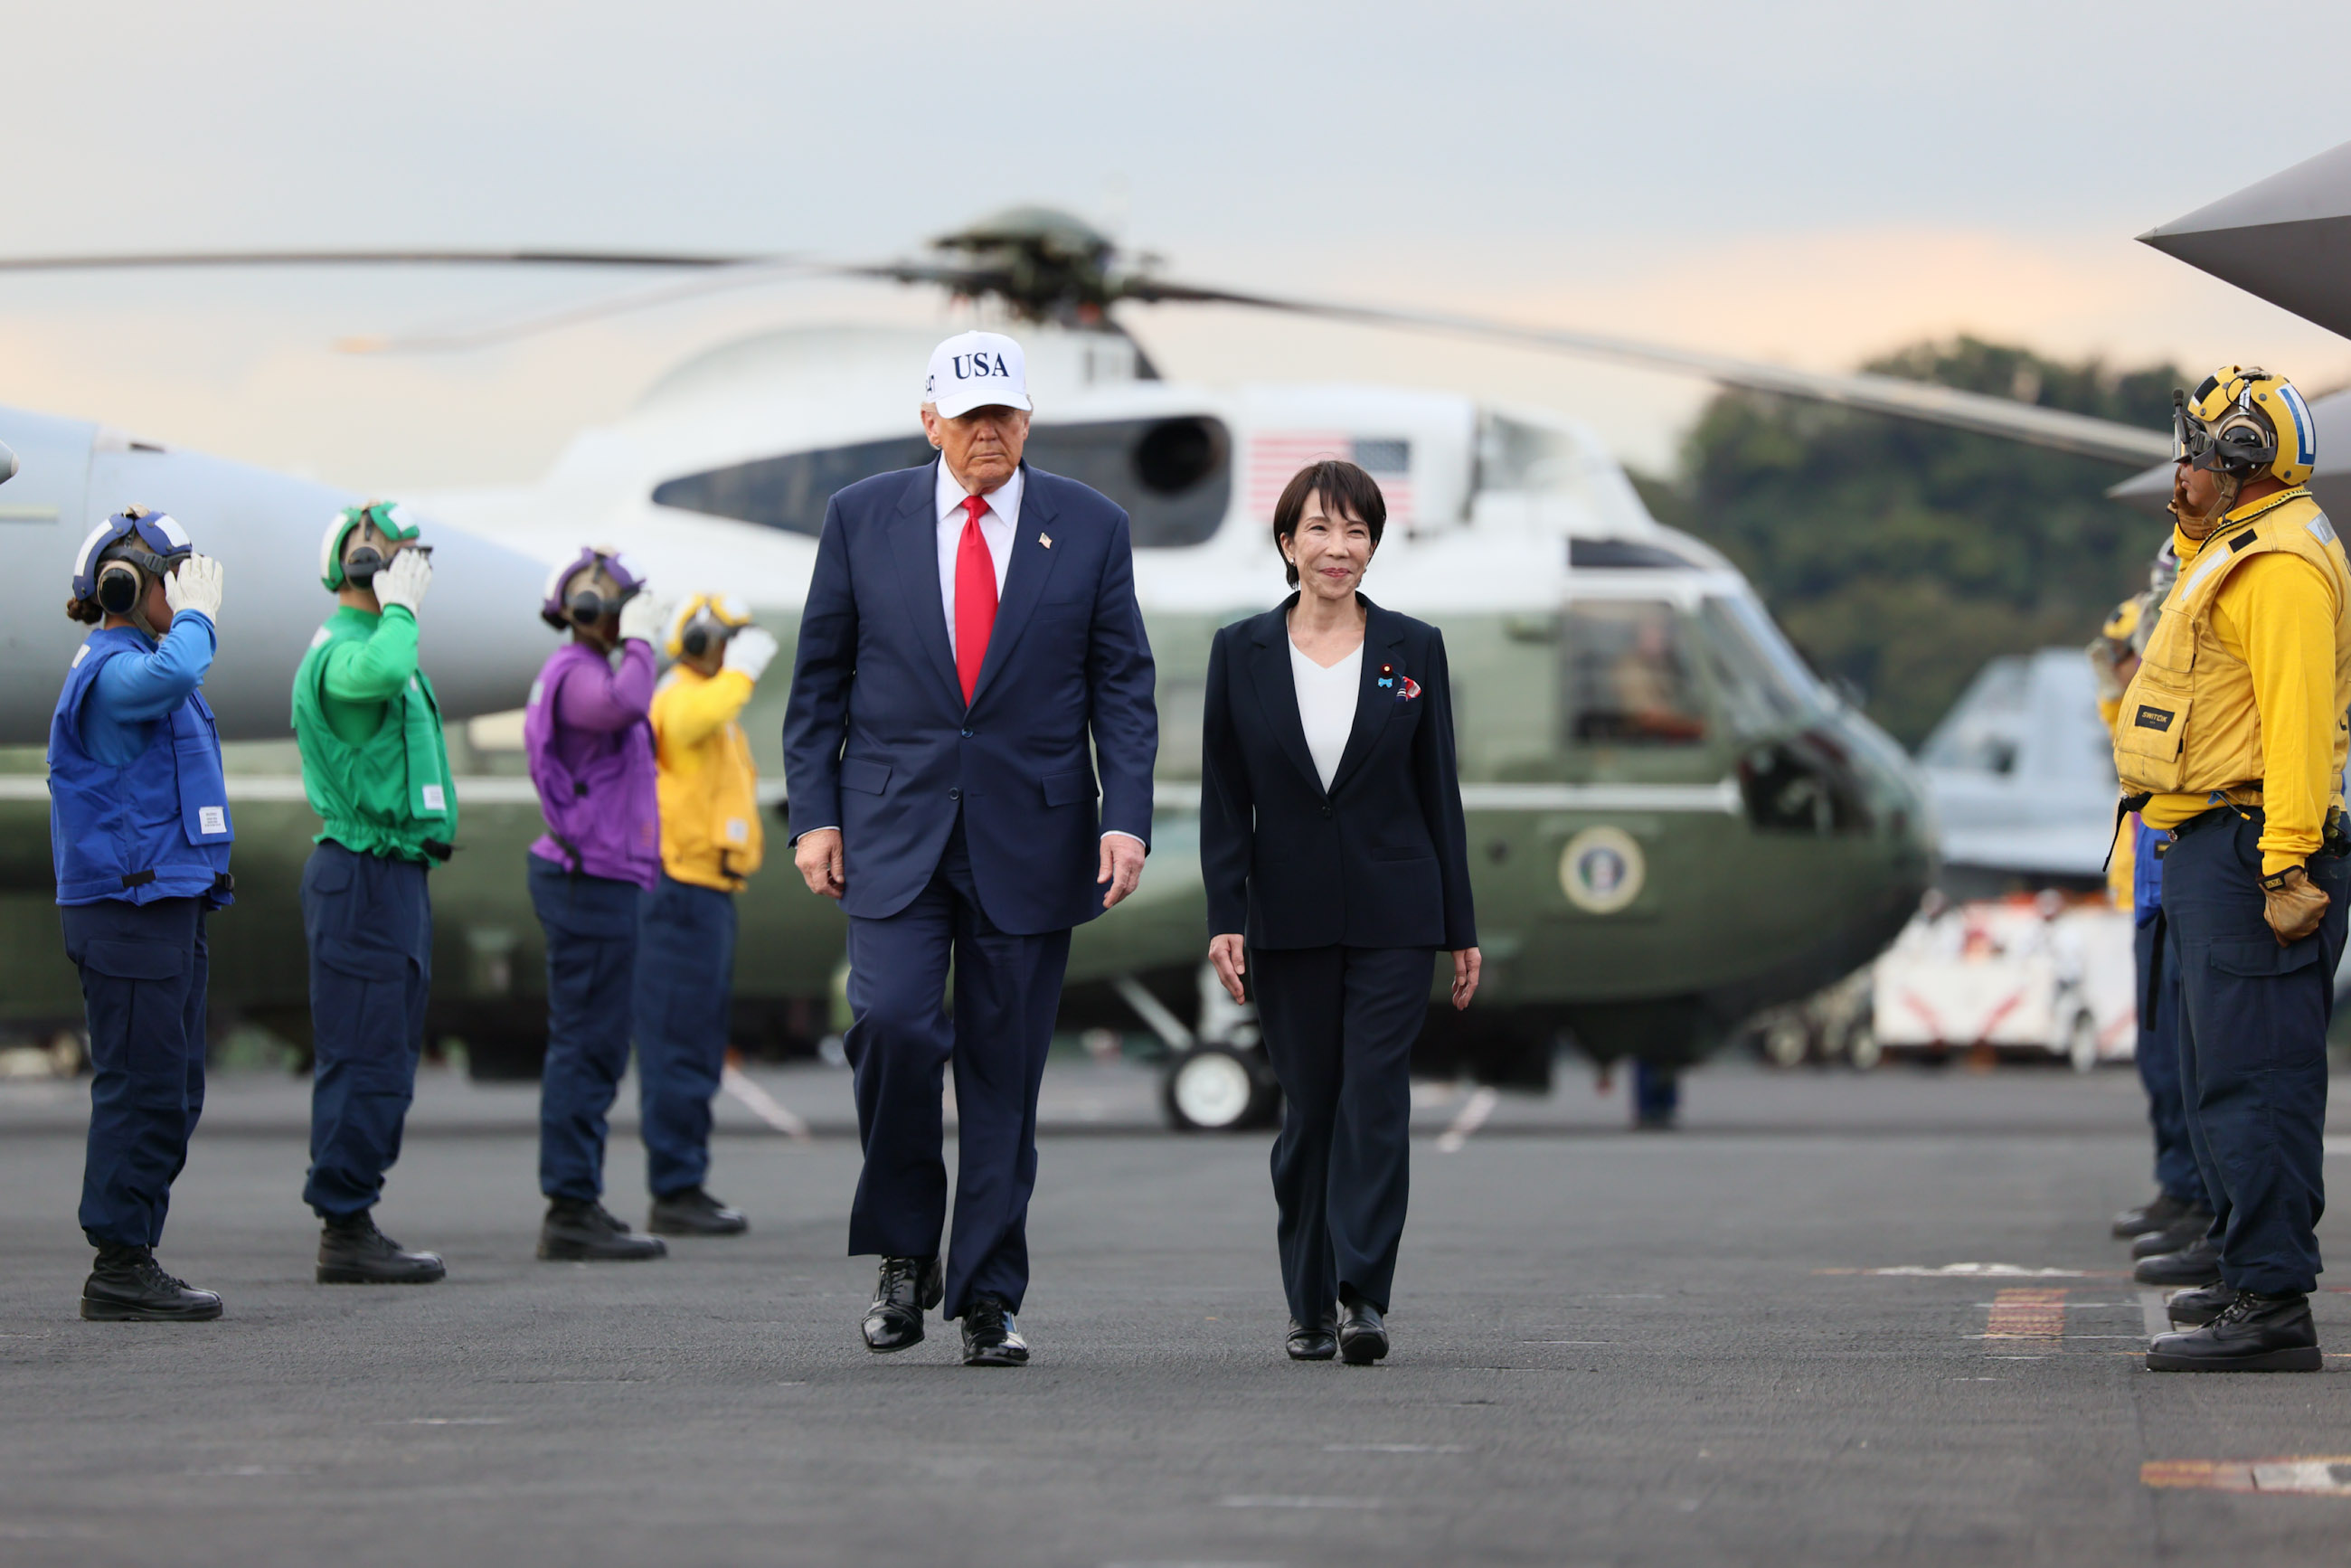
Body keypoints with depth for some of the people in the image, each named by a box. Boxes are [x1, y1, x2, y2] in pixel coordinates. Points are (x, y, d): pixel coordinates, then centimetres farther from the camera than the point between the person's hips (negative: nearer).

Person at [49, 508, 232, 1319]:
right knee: (143, 1087, -9)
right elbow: (169, 676, -35)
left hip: (169, 903, 11)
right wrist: (197, 619, -18)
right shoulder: (109, 668, -14)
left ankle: (133, 1260, 16)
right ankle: (120, 1270, -6)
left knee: (173, 1093, 11)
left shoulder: (138, 664, 19)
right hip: (128, 908, -11)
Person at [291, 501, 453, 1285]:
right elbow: (380, 673, -39)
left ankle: (353, 1227, 15)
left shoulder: (375, 642, 20)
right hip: (365, 874, -11)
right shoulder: (340, 650, -15)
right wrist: (399, 608, -22)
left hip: (390, 874, 11)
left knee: (382, 1056, 11)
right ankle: (345, 1231, -9)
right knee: (366, 1057, -10)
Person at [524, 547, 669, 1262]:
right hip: (591, 880, -11)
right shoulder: (575, 674, -14)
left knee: (588, 1047, 11)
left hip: (591, 882, 11)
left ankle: (577, 1209, 14)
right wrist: (639, 643, -21)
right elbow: (625, 705, -37)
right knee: (588, 1047, -9)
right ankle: (572, 1211, -9)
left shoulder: (586, 674, 20)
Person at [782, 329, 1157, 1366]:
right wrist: (814, 813, 0)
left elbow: (1123, 687, 4)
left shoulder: (1089, 528, 5)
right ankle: (905, 1252, 0)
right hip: (894, 831, 0)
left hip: (1027, 840, 1)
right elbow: (819, 679, 9)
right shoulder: (862, 518, 5)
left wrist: (1126, 818, -8)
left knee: (1005, 1068, 2)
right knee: (891, 1021, -19)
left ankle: (988, 1299, 11)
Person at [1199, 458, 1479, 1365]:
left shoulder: (1413, 650, 4)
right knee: (1307, 1111, 6)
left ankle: (1363, 1294, -13)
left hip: (1393, 915, -1)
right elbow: (1224, 801, 4)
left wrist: (1461, 931, 4)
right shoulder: (1242, 653, 4)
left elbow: (1439, 793, 5)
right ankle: (1309, 1306, 15)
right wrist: (1225, 918, -5)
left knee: (1375, 1100, -10)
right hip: (1290, 917, 1)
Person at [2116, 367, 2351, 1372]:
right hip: (2209, 854, 11)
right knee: (2219, 1078, 16)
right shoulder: (2230, 554, 20)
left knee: (2252, 1081, -13)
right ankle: (2250, 1281, 24)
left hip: (2248, 850, -11)